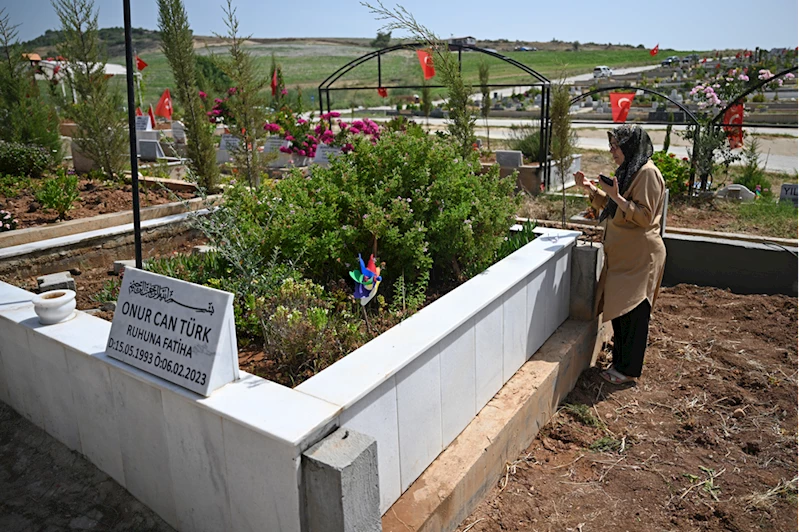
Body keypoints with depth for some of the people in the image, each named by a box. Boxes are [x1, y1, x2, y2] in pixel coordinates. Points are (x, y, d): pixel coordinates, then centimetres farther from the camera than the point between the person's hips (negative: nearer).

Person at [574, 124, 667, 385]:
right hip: (621, 254, 10)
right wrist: (590, 188, 12)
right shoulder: (629, 171, 16)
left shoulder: (647, 173, -15)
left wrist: (617, 197, -27)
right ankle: (620, 362, 26)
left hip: (639, 256, -10)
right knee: (618, 309, 14)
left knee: (632, 313, -1)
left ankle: (629, 370, 10)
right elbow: (611, 207, 23)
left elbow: (645, 216, -20)